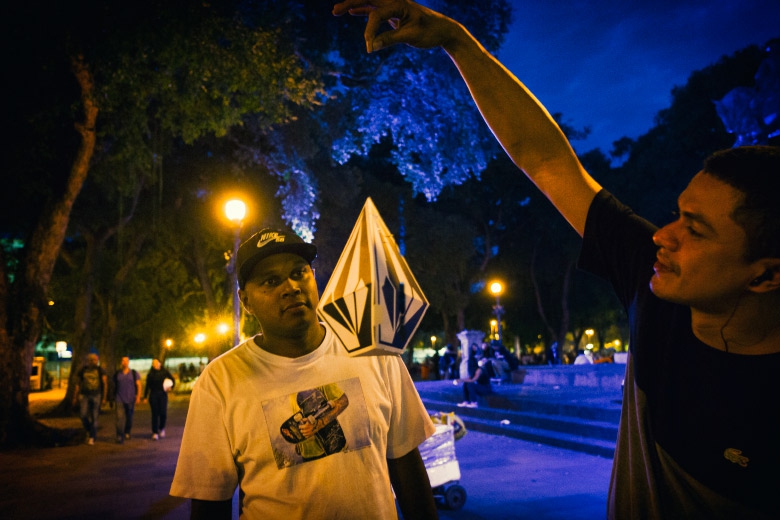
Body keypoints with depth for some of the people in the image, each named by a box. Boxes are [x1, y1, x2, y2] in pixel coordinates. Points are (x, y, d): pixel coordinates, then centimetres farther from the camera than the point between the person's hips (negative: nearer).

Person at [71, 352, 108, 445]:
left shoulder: (100, 370, -3)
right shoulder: (82, 370, 1)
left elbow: (105, 384, -4)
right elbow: (77, 384, 6)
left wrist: (104, 398, -9)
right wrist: (75, 397, 2)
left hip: (96, 396, -1)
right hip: (84, 396, 1)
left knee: (94, 418, -3)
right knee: (83, 415, -14)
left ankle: (92, 438, 8)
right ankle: (89, 430, 14)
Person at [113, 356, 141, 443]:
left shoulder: (134, 373, 4)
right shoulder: (117, 374, 7)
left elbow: (139, 385, 2)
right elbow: (114, 386, 15)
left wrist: (138, 396, -7)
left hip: (131, 399, 1)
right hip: (120, 399, -1)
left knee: (129, 417, 11)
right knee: (120, 417, -13)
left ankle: (127, 432, 33)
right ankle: (119, 436, -15)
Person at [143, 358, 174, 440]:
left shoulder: (164, 372, 4)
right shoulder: (150, 374, 4)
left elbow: (172, 380, 12)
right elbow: (147, 386, 7)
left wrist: (171, 387, -6)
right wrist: (145, 397, 4)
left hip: (163, 395, 0)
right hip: (153, 395, 0)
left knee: (163, 413, -7)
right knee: (155, 414, -1)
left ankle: (162, 428, 19)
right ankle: (155, 433, 6)